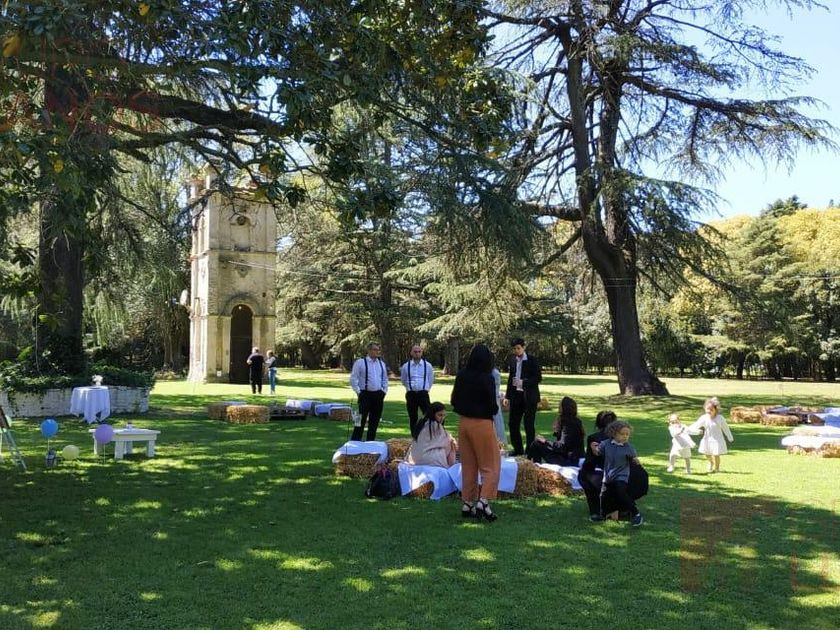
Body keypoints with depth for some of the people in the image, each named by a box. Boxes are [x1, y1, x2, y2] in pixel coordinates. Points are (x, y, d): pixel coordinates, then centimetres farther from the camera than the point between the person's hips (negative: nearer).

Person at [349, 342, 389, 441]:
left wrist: (384, 391, 10)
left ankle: (370, 442, 18)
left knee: (375, 420, 9)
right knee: (361, 419, -5)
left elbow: (385, 379, 21)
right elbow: (353, 379, -6)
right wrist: (358, 392, -9)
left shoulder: (382, 364, 12)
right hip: (365, 395, -5)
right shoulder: (360, 362, -5)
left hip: (378, 395, 5)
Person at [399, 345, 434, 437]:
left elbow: (431, 380, 15)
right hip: (411, 394, 1)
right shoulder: (406, 366, 2)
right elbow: (403, 380, 18)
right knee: (412, 418, 6)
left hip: (423, 394, -1)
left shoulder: (428, 365, 2)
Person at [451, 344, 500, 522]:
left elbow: (454, 401, 6)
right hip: (482, 424, -6)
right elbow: (493, 407, -15)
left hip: (463, 423, 6)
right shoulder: (487, 378, -17)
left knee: (468, 466, 15)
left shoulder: (461, 376, -1)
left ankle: (467, 503, 19)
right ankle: (483, 502, -4)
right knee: (490, 465, 7)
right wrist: (496, 405, 6)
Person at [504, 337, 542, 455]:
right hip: (516, 395, 5)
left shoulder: (532, 360, -7)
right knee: (513, 423, 7)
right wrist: (508, 395, 11)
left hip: (529, 396, -5)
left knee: (529, 424, -2)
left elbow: (538, 378, -8)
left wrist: (523, 382, -19)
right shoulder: (512, 360, 8)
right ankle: (518, 449, 20)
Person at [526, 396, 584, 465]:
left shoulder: (568, 424, -19)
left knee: (536, 444, -7)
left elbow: (562, 447, -21)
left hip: (569, 461, -10)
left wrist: (546, 442, -11)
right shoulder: (576, 422, 9)